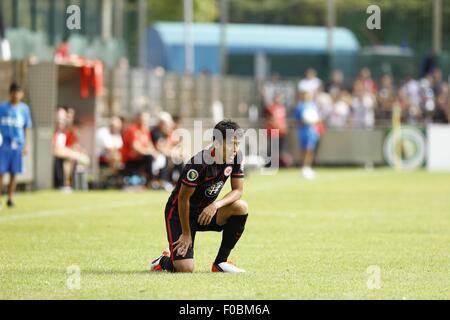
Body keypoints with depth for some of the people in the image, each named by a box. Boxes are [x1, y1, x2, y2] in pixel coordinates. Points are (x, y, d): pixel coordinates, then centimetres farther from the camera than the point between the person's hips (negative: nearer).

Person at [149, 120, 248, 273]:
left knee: (241, 207, -21)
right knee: (185, 269, -20)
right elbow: (183, 198, -21)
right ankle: (164, 261, 19)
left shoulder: (235, 158, -8)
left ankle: (220, 262, -7)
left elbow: (238, 190, -6)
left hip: (205, 211, 7)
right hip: (179, 214, -7)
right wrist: (186, 233, -15)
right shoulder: (200, 163, -28)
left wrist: (216, 205, -26)